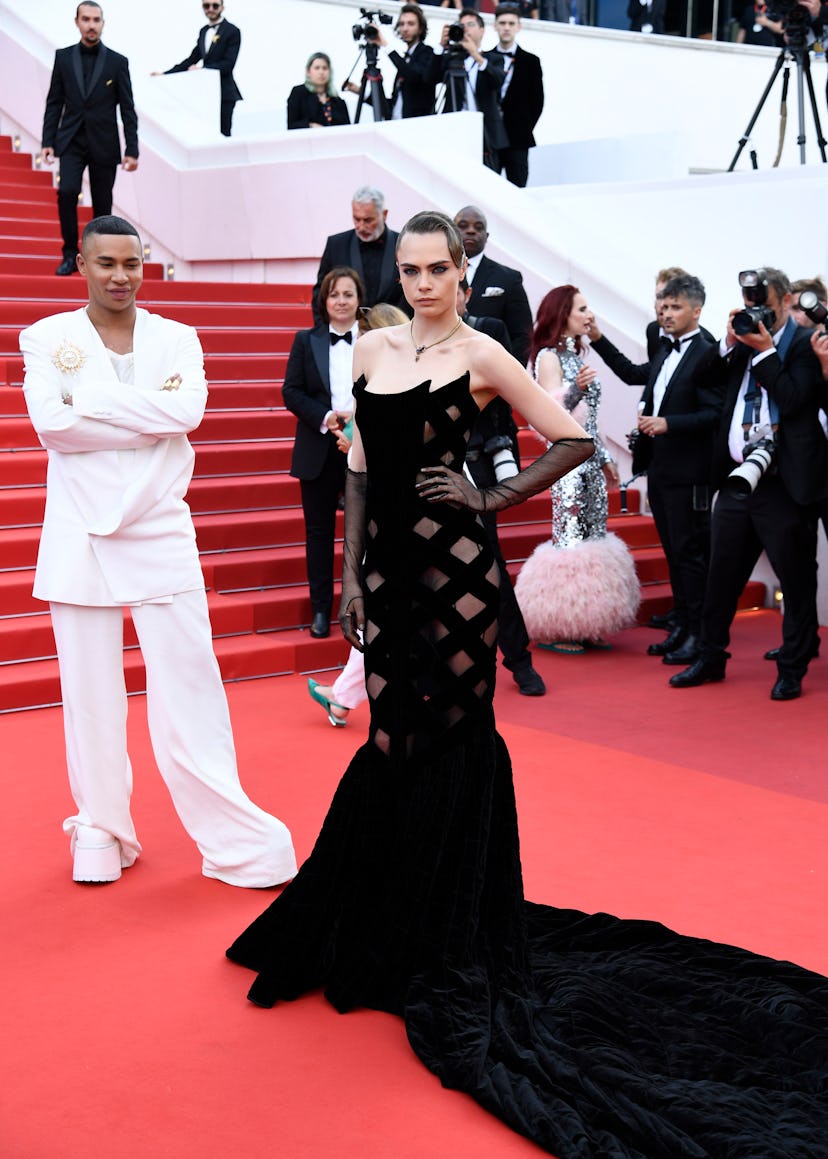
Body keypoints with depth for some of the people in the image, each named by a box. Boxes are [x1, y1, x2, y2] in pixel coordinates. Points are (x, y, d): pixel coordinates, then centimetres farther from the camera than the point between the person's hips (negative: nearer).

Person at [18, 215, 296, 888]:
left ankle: (233, 838, 6)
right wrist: (151, 417, -12)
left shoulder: (177, 340, 7)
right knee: (90, 694, 6)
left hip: (160, 534, 0)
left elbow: (190, 408, -13)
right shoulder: (47, 339, 4)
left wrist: (90, 398, -13)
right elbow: (50, 422, -12)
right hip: (80, 536, 0)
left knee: (190, 686, -1)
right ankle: (102, 831, 20)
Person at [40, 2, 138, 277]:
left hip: (103, 144, 0)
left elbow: (127, 109, 2)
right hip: (71, 141, 0)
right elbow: (54, 103, 8)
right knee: (67, 191, -19)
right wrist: (47, 141, 0)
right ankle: (70, 254, -7)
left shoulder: (117, 62, 2)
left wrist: (132, 150, -4)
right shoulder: (63, 57, 6)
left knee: (102, 205, 3)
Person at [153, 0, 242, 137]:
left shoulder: (232, 31, -7)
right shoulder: (203, 31, 14)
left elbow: (228, 64, -15)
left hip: (224, 93, -6)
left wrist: (202, 68, -24)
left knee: (222, 135, -5)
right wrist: (165, 74, 7)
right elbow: (192, 59, 15)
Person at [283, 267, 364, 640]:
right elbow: (291, 392, 1)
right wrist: (326, 418, -14)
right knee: (319, 530, 7)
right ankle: (321, 609, 16)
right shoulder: (306, 341, 6)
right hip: (319, 452, 2)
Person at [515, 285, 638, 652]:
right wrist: (575, 388, -33)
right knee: (569, 539, -10)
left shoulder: (577, 355, 17)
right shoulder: (549, 357, -7)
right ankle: (554, 630, -2)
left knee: (594, 538, 6)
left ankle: (584, 625, 11)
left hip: (591, 459, 9)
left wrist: (605, 459, 21)